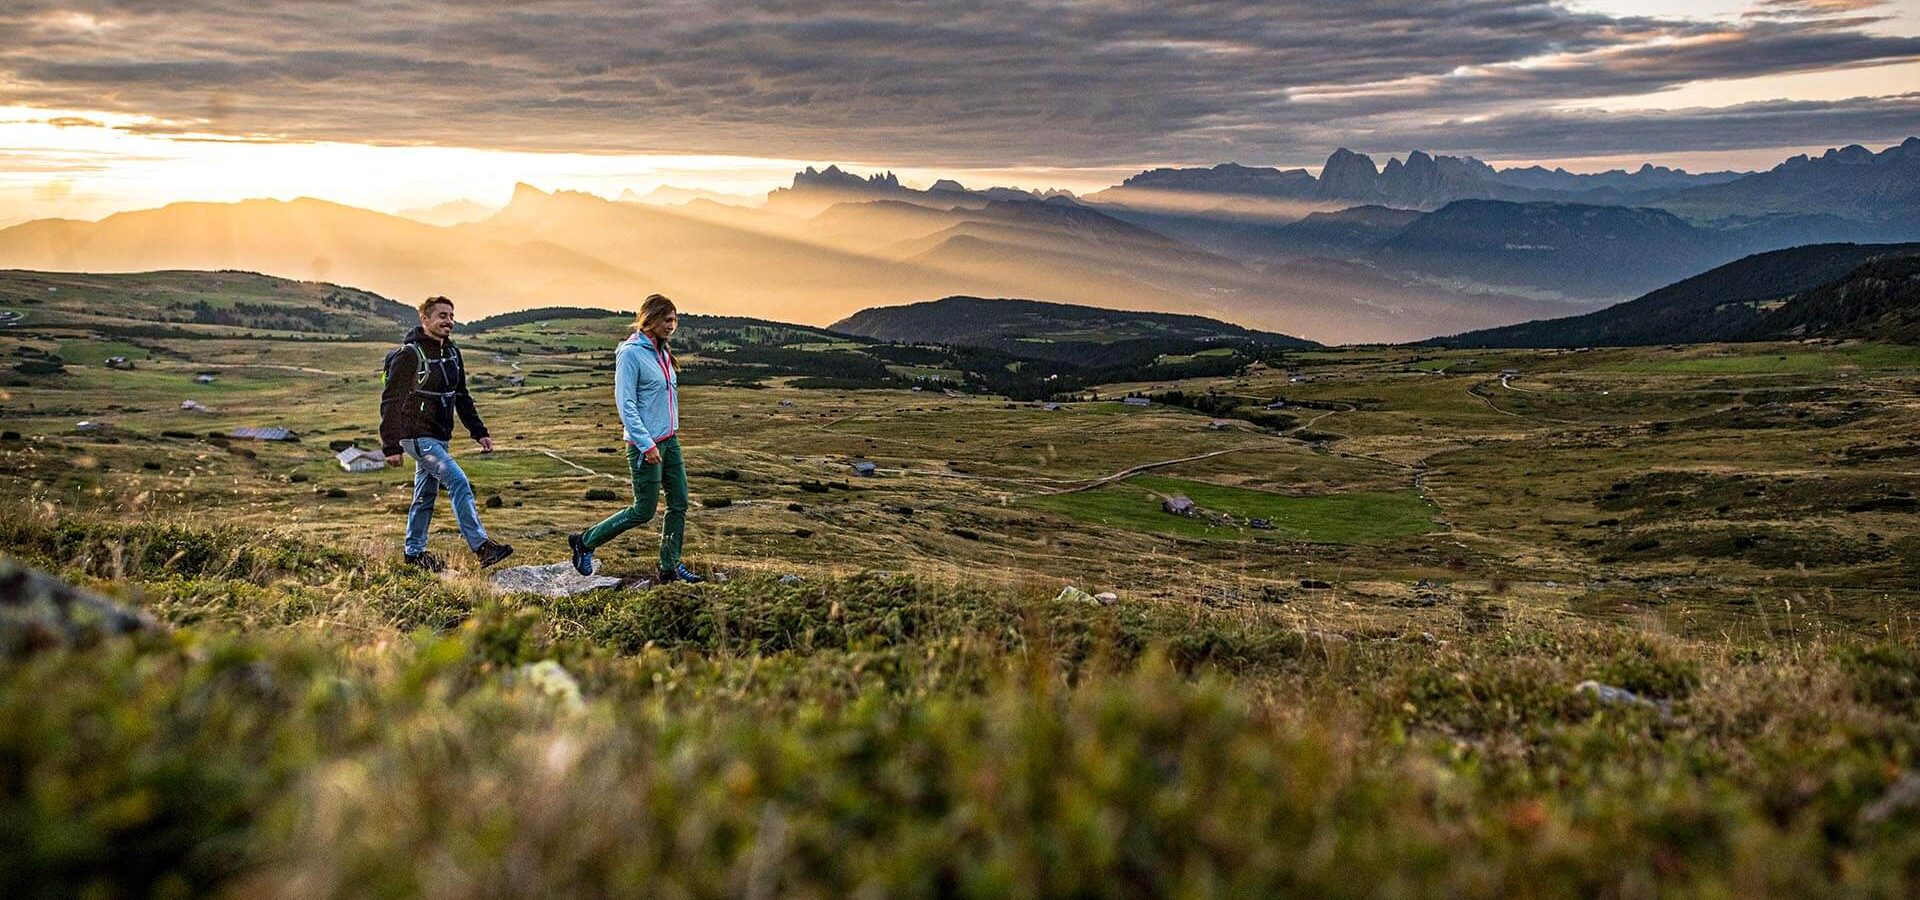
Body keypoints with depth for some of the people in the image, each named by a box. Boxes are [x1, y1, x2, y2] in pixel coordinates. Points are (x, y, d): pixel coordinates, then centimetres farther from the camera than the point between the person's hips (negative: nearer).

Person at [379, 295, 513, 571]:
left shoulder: (452, 352, 10)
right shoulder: (409, 354, -15)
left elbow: (462, 397, 19)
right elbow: (390, 401, -16)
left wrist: (479, 432, 13)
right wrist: (391, 446, -20)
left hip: (439, 436, 8)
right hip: (417, 435, -8)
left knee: (426, 495, 14)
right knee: (458, 482, -18)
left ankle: (415, 551, 26)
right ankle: (482, 546, -20)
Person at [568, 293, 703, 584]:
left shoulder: (662, 351, 11)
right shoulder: (631, 352, -15)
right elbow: (625, 403, -19)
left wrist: (671, 433, 17)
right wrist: (646, 444, -22)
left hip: (669, 440, 8)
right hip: (645, 443, -8)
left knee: (679, 504, 7)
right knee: (644, 511, -1)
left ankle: (671, 566, 17)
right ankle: (585, 542, 14)